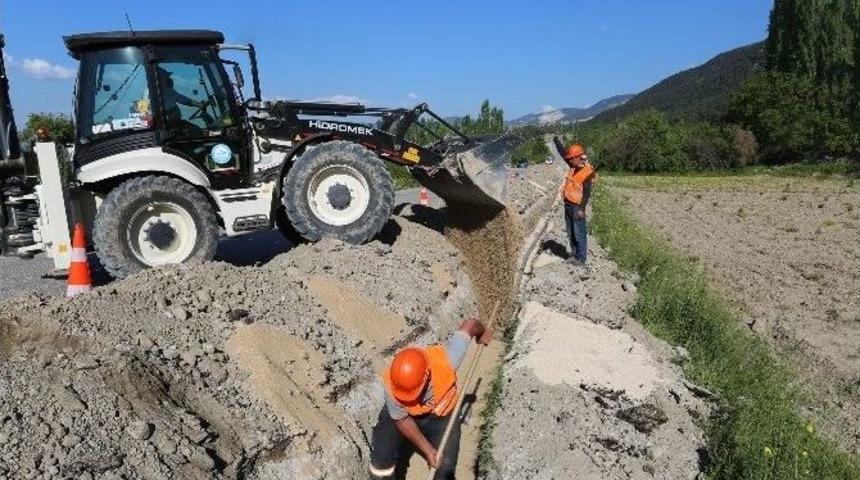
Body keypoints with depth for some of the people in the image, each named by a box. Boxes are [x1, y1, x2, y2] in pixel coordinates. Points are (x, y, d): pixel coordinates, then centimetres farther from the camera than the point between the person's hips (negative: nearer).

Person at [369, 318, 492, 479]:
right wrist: (427, 449, -18)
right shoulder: (391, 383, -36)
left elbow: (469, 324, -26)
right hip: (404, 414, 0)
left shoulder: (444, 360, -40)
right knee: (382, 454, -14)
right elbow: (401, 419, -16)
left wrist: (482, 333, -2)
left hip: (441, 415, 0)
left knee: (445, 467, -8)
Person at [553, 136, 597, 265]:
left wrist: (582, 209, -21)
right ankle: (574, 254, 24)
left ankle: (581, 258, 1)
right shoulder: (574, 166, 6)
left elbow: (587, 193, -18)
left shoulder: (587, 172, -16)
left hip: (577, 207, -8)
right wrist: (556, 140, 19)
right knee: (571, 233, 15)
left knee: (579, 234, -4)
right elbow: (563, 153, 19)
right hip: (567, 204, 9)